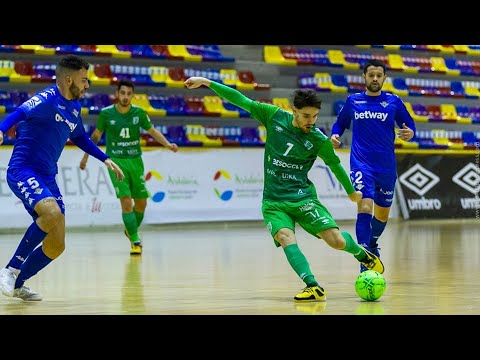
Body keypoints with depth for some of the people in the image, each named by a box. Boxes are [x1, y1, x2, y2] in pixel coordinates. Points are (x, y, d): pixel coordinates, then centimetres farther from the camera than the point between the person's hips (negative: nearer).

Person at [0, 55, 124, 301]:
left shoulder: (74, 107, 14)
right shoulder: (48, 99, -11)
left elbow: (79, 137, 33)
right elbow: (20, 113, -29)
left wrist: (105, 159, 31)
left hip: (47, 177, 9)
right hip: (23, 170, -9)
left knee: (57, 245, 2)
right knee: (52, 212, -35)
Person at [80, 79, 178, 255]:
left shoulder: (139, 112, -3)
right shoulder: (106, 113, -6)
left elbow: (152, 131, 7)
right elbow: (96, 135, 8)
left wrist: (167, 144, -9)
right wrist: (85, 156, 11)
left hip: (135, 161, 3)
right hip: (116, 161, -3)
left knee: (141, 202, 7)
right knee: (126, 201, -15)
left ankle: (131, 230, 34)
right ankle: (135, 240, -10)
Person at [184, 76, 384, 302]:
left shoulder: (319, 140, -6)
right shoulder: (275, 117, -3)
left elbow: (335, 165, 11)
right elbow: (241, 101, 1)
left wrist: (351, 192, 24)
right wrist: (207, 83, -3)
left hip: (303, 198, -1)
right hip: (273, 202, 1)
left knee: (337, 241, -12)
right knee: (286, 238, -27)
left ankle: (361, 254, 23)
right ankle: (313, 287, -33)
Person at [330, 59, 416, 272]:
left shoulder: (394, 102, 2)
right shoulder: (353, 101, 4)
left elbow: (409, 126, 5)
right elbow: (340, 124, 17)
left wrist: (410, 133, -18)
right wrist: (334, 136, -4)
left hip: (386, 166, 2)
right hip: (361, 164, -2)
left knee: (383, 213, 15)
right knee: (364, 208, -20)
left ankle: (372, 244, 45)